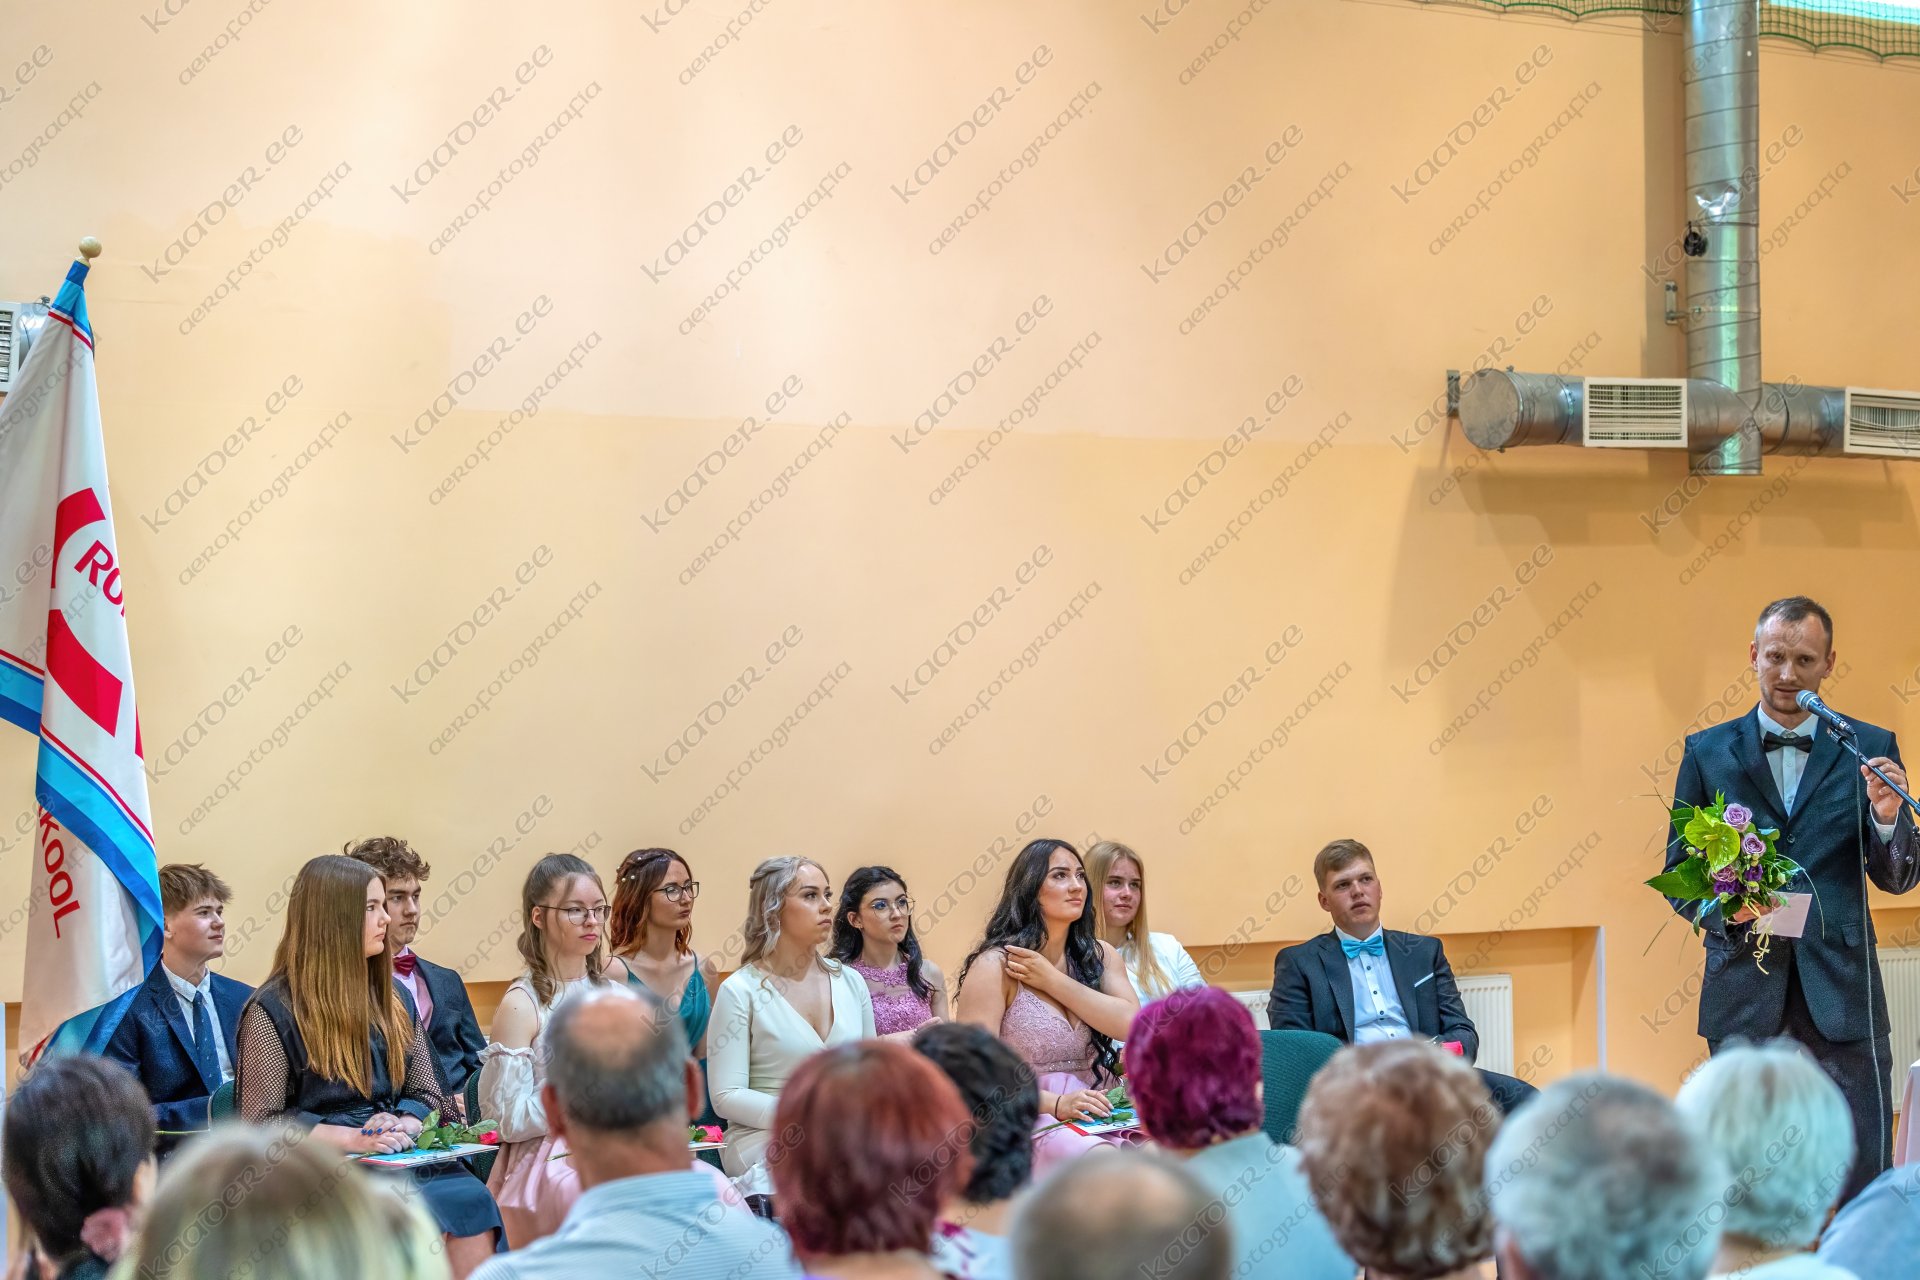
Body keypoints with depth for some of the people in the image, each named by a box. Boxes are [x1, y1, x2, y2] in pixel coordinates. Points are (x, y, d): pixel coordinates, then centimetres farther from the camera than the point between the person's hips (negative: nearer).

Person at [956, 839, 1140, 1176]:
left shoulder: (1099, 956, 14)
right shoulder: (995, 966, -3)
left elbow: (1130, 1023, -4)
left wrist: (1051, 980, -7)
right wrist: (1055, 1104, -22)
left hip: (1100, 1118, 6)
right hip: (1027, 1122, -5)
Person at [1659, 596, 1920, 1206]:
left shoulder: (1870, 749, 6)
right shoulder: (1708, 752, 8)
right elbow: (1678, 873, 9)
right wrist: (1723, 909, -12)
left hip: (1841, 991, 0)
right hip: (1744, 990, 1)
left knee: (1864, 1178, -2)